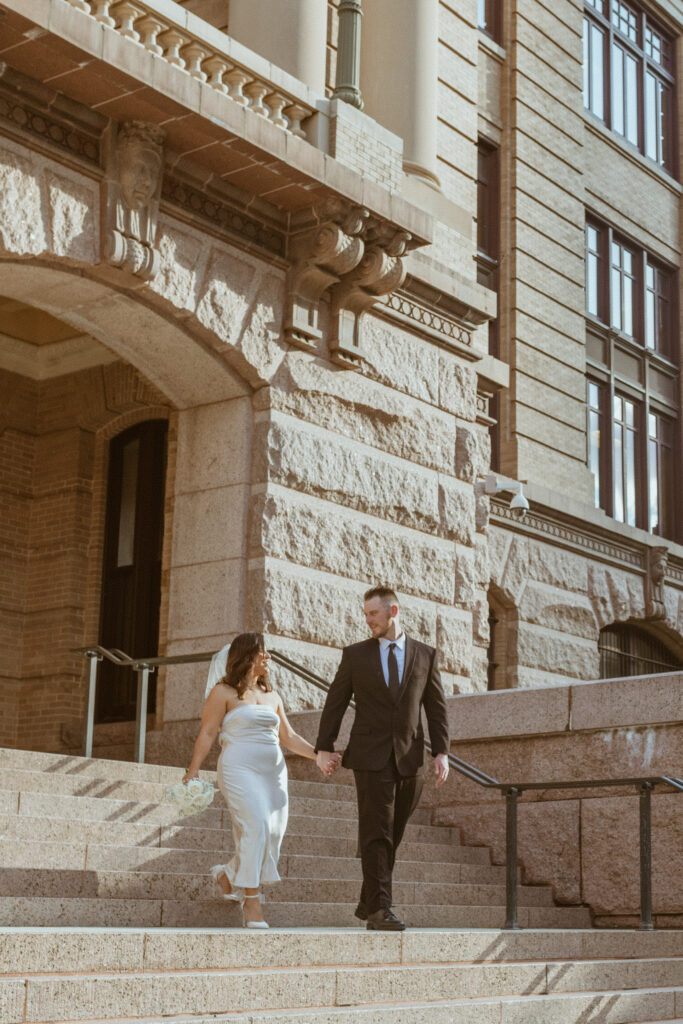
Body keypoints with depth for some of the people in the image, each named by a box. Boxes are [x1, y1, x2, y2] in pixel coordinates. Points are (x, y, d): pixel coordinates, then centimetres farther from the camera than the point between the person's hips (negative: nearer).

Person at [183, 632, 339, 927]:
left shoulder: (272, 696, 19)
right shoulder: (224, 692, 2)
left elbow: (289, 737, 20)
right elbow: (208, 733, -4)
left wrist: (318, 754, 7)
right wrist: (193, 770, -13)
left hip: (273, 771, 6)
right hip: (240, 770, -6)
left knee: (273, 832, -1)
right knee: (257, 825, -21)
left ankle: (228, 875, 27)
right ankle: (251, 900, -14)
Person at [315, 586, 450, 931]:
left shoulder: (425, 655, 7)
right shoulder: (355, 655, 5)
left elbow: (436, 707, 7)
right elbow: (335, 703, 7)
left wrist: (441, 752, -2)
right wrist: (324, 748, 0)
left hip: (409, 758, 2)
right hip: (371, 757, -2)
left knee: (392, 836, 8)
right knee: (377, 834, -10)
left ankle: (368, 903, 22)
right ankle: (380, 908, -10)